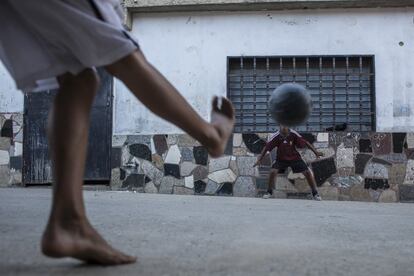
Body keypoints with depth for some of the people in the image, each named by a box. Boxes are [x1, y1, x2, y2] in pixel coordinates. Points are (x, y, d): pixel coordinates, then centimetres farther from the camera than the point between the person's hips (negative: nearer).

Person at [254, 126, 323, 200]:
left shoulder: (293, 134, -21)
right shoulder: (277, 136, -20)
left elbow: (305, 143, -17)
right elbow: (267, 147, -16)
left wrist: (315, 152, -20)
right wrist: (260, 159, -20)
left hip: (295, 157, 0)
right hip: (281, 159, 0)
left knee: (308, 172, -9)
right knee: (273, 171, -23)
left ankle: (315, 193, 11)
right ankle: (269, 192, 0)